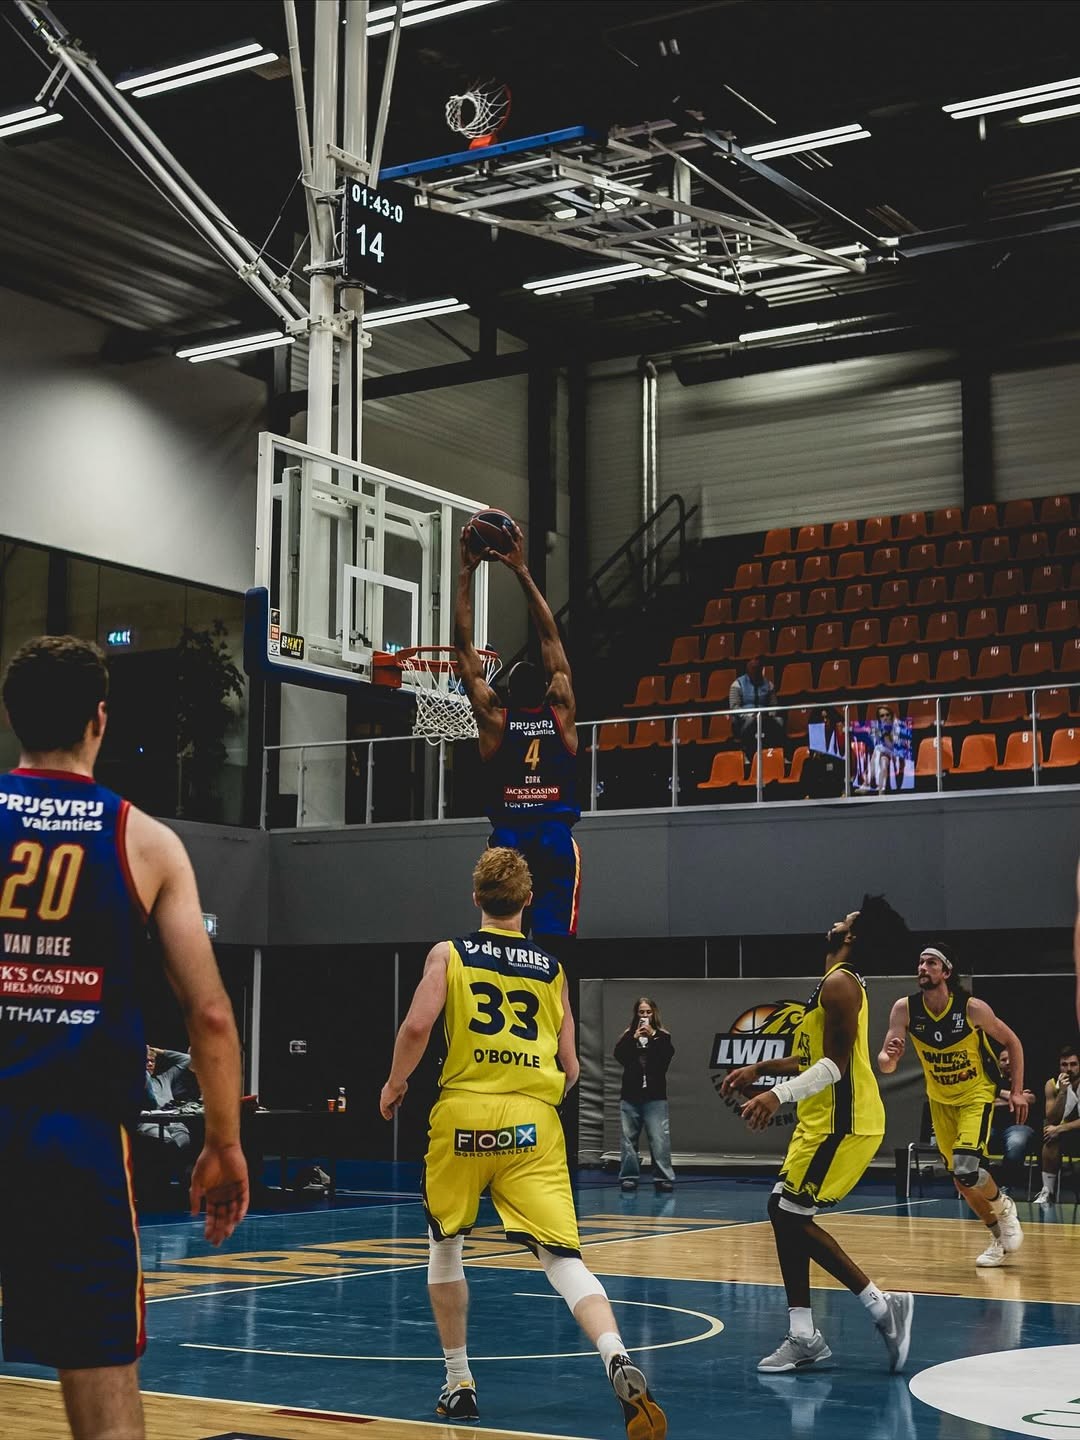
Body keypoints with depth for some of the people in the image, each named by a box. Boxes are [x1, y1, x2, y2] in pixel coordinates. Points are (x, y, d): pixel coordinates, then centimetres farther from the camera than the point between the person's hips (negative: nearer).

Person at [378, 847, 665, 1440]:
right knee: (562, 1256, -6)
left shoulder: (449, 954, 6)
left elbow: (417, 1025, -10)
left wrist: (395, 1084, 7)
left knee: (445, 1247, 21)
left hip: (464, 1113, -1)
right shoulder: (552, 967, 13)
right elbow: (569, 1069, 12)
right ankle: (618, 1359, -31)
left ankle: (458, 1384, 24)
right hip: (534, 1122, 1)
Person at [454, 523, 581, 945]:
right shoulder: (561, 711, 6)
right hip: (556, 838, 0)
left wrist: (466, 571, 9)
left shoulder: (494, 717, 5)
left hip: (507, 838, 0)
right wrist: (522, 570, 14)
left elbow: (463, 645, 7)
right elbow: (550, 636, 11)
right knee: (553, 941, -5)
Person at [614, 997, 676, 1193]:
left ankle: (664, 1178, -6)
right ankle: (629, 1176, 9)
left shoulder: (662, 1036, 6)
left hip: (655, 1096, -2)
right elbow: (619, 1056, -4)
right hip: (630, 1096, 2)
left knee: (660, 1138, -8)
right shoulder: (628, 1035, 10)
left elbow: (667, 1055, -10)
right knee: (629, 1137, 3)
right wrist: (634, 1039, -14)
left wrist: (653, 1036, -16)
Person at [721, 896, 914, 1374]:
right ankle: (804, 1338, 13)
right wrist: (760, 1069, 25)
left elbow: (837, 1064, -23)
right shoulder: (836, 983, 17)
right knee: (785, 1213, 10)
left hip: (842, 1124, -10)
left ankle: (883, 1306, -4)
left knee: (792, 1217, -10)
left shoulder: (839, 983, -15)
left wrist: (780, 1094, -31)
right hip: (824, 1120, 10)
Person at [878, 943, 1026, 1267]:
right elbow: (885, 1065, -18)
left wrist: (1017, 1091, -10)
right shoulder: (905, 1008, -17)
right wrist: (889, 1057, -42)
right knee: (960, 1178, 9)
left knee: (966, 1169, -22)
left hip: (976, 1095, -4)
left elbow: (1012, 1042, -7)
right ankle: (1000, 1237, 30)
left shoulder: (972, 1008, -23)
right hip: (940, 1099, 4)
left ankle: (1003, 1208, 10)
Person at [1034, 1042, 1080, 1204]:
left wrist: (1060, 1128, -28)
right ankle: (1048, 1191, -23)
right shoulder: (1052, 1084, -4)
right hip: (1066, 1136, 2)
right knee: (1051, 1139, -31)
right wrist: (1062, 1092, -21)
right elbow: (1052, 1120, -9)